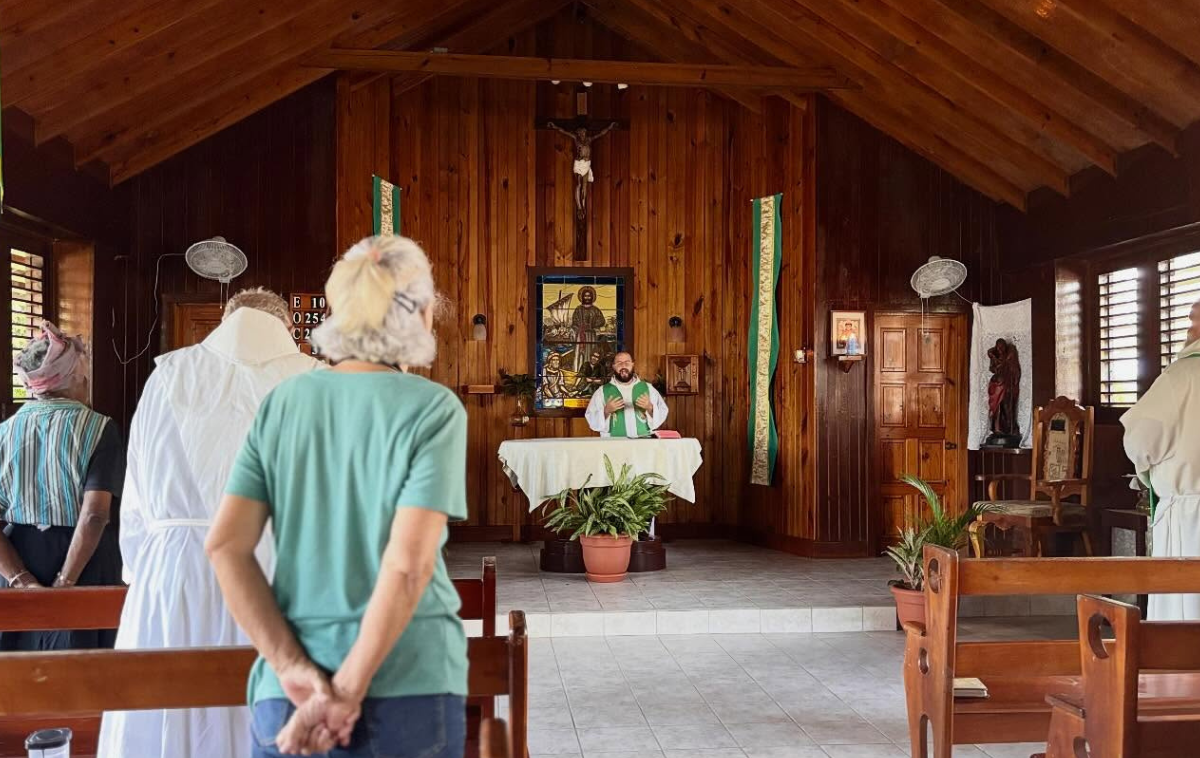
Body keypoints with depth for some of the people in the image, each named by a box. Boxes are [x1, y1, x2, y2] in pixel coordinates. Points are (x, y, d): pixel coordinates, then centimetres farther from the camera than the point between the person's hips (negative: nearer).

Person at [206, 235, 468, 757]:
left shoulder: (283, 402, 2)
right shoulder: (432, 409, -9)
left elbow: (225, 545, -4)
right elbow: (408, 564, -18)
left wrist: (295, 669, -6)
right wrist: (348, 690, -12)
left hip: (286, 693, 3)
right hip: (406, 689, -3)